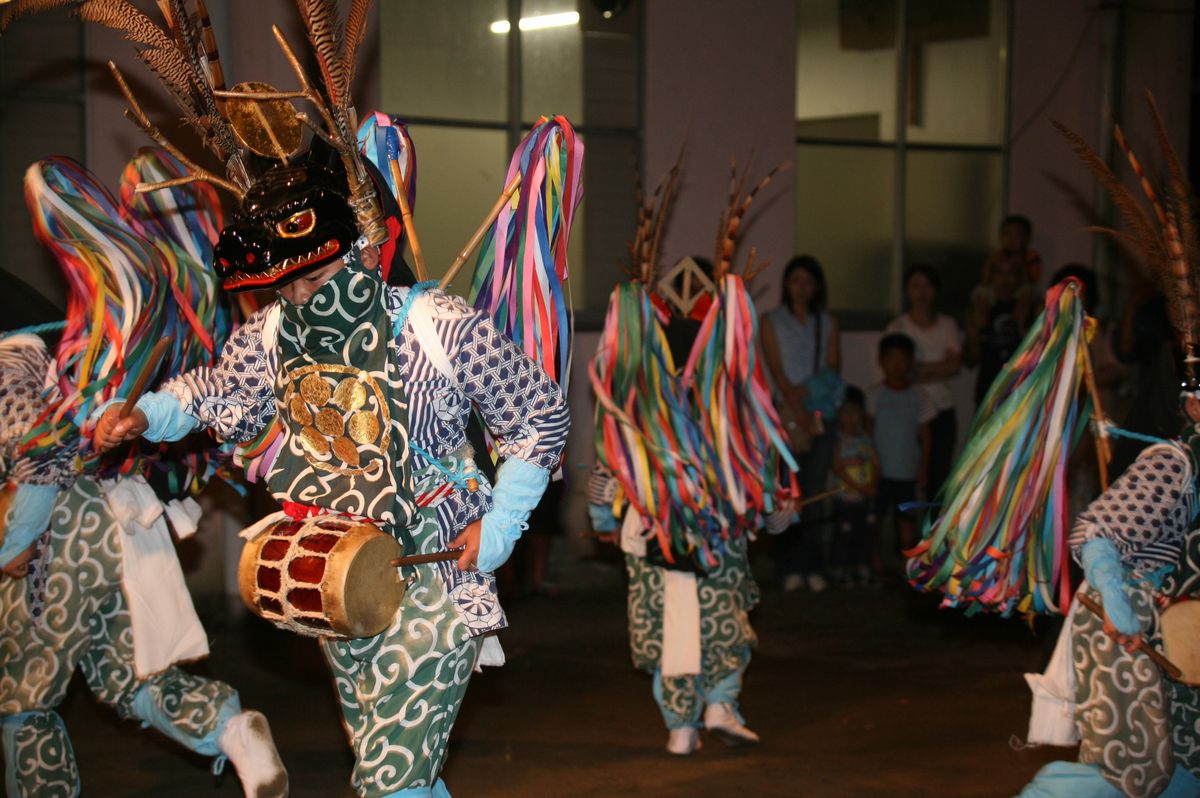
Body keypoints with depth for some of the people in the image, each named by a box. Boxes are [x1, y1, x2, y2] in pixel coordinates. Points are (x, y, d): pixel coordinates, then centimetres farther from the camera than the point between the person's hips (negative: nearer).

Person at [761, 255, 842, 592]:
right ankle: (790, 568, -3)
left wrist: (808, 392, -11)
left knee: (815, 493, 0)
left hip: (821, 417, 2)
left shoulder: (828, 323, 14)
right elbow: (777, 372, -3)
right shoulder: (772, 322, 6)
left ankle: (813, 567, 2)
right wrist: (799, 411, -13)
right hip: (786, 417, -2)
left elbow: (833, 370, 7)